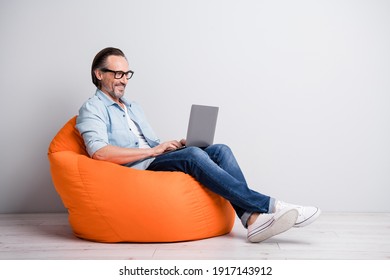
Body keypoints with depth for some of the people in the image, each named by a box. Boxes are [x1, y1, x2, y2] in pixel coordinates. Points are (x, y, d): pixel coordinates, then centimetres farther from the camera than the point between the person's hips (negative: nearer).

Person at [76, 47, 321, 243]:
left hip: (154, 163, 8)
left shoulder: (134, 108, 28)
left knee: (220, 150, -15)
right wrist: (153, 150, -15)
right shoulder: (92, 109, 2)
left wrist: (176, 145, 2)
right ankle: (268, 206, -30)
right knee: (193, 155, -31)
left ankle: (253, 218, -32)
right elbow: (99, 152, -17)